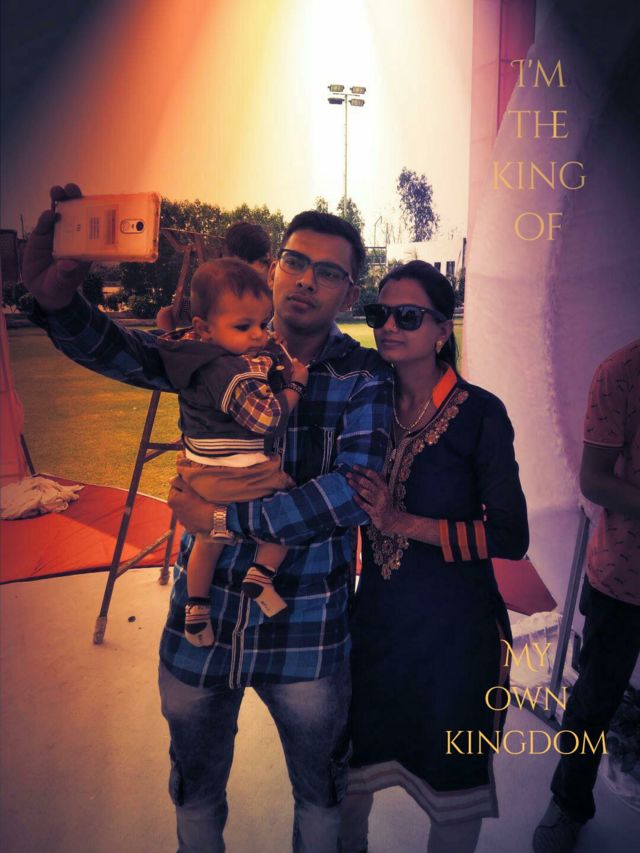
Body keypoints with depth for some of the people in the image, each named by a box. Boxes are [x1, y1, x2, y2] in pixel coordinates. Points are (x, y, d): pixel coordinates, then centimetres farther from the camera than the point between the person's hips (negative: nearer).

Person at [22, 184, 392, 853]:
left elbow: (352, 489, -22)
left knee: (320, 790, 23)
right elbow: (116, 350, -14)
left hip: (306, 633, -1)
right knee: (196, 786, 25)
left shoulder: (363, 376, -9)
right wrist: (56, 299, -34)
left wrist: (224, 518, -23)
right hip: (203, 616, 2)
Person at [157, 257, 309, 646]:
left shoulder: (204, 354, 4)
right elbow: (268, 418, -23)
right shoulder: (231, 372, -25)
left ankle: (196, 607, 37)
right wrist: (295, 385, -10)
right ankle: (261, 575, 7)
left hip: (200, 471, 10)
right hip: (238, 476, -9)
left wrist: (273, 362, 8)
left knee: (209, 536, 25)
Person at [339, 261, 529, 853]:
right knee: (356, 757, 21)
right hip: (378, 616, 4)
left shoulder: (480, 414, -14)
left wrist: (403, 522, -22)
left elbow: (511, 536, -17)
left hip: (454, 626, -4)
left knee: (454, 776, 15)